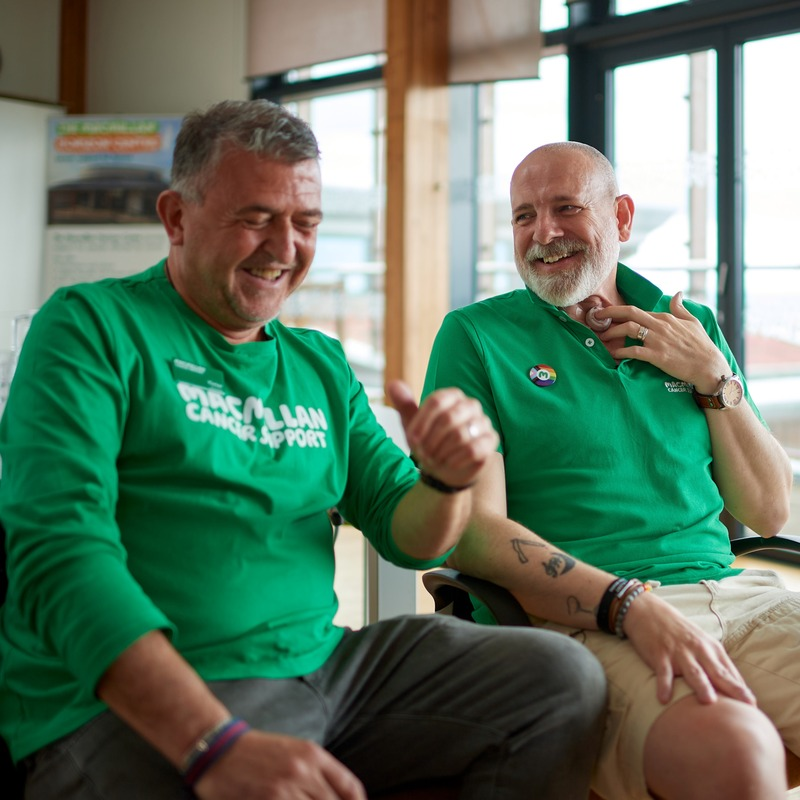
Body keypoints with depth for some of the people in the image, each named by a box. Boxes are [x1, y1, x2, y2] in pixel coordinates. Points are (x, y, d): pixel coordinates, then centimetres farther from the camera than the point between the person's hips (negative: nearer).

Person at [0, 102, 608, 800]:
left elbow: (409, 537, 16)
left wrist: (448, 480, -10)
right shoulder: (92, 328, -2)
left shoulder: (321, 365, 18)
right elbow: (59, 550, -16)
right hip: (137, 707, -7)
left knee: (564, 677, -7)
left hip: (320, 664, 7)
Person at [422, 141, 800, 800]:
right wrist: (634, 606, -20)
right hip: (584, 618, -5)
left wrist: (715, 379, 5)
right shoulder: (475, 337, 4)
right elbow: (473, 531, -8)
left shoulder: (692, 330, 18)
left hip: (736, 591, 5)